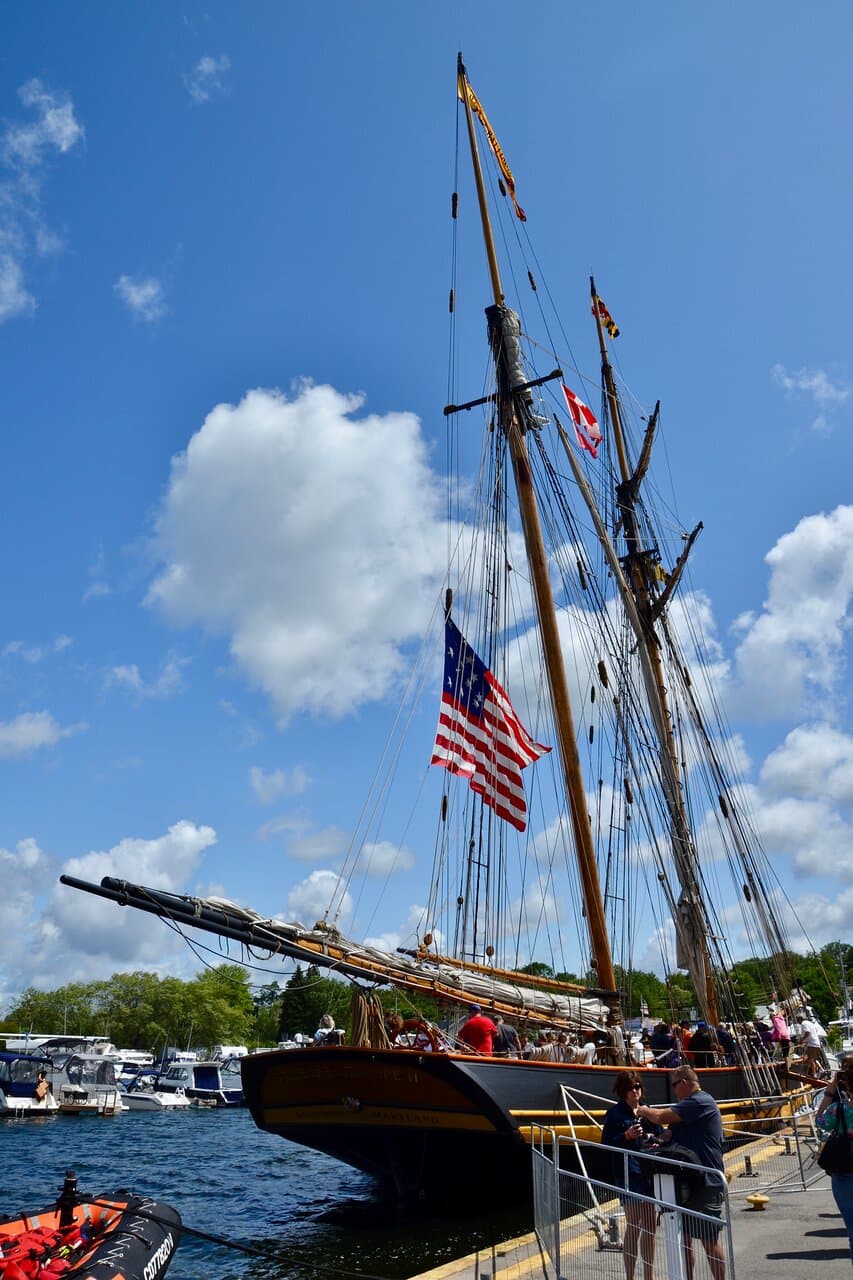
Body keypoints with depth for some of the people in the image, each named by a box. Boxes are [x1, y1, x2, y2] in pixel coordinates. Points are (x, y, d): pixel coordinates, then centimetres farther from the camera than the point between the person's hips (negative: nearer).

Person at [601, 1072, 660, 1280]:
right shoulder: (615, 1113, -8)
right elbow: (606, 1142, -10)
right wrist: (627, 1135, -23)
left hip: (648, 1172, 6)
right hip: (628, 1174, -6)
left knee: (649, 1225, 14)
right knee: (633, 1226, -3)